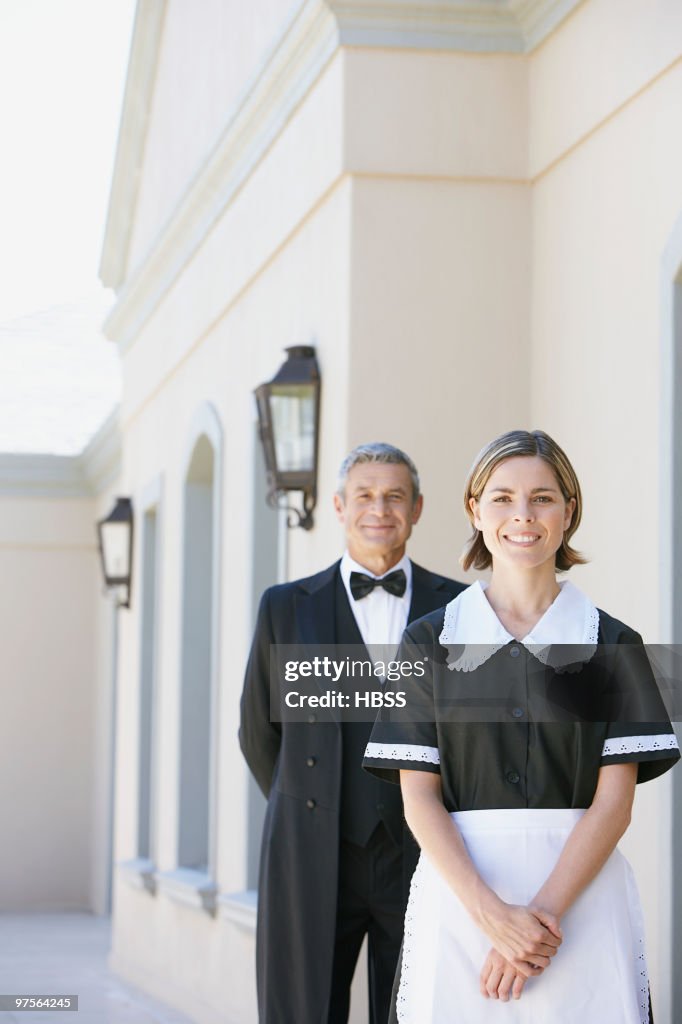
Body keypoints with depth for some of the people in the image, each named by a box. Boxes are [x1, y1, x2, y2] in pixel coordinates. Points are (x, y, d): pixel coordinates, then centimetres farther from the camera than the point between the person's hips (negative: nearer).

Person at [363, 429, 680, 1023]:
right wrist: (492, 914, -13)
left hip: (582, 893, 0)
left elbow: (614, 800, -2)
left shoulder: (612, 645, 5)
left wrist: (544, 911, -14)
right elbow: (419, 797, 0)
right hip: (458, 896, 0)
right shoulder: (430, 642, 6)